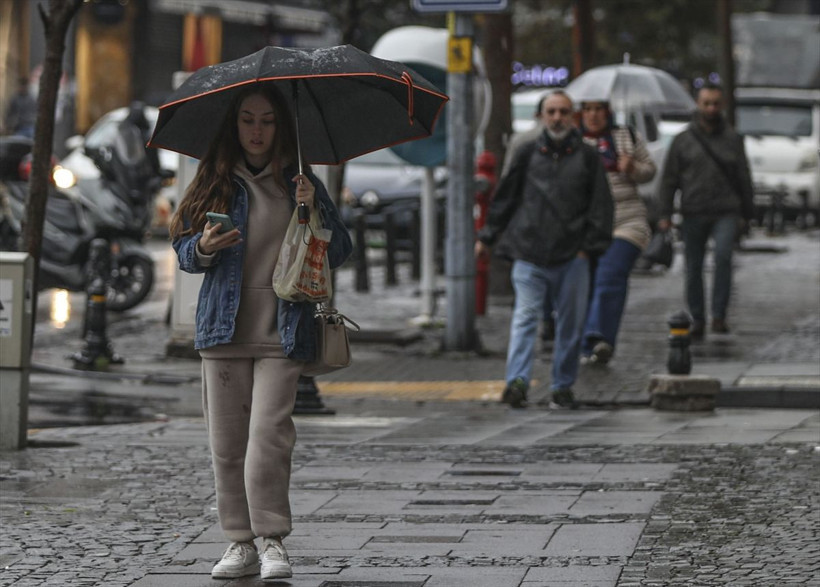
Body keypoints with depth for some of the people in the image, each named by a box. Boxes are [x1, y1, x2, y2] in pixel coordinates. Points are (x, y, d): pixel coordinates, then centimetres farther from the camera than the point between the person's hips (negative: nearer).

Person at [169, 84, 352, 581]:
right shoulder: (217, 183, 9)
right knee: (227, 441, 2)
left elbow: (340, 252, 6)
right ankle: (241, 542, 10)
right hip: (224, 332, 2)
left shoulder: (300, 183, 7)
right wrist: (203, 247, -11)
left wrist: (312, 210, -10)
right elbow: (183, 250, 11)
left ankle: (273, 540, -8)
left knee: (269, 436, -14)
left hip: (281, 333, -2)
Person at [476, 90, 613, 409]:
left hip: (572, 255, 1)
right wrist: (487, 237, 15)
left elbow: (600, 206, 7)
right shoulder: (528, 154, 9)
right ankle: (517, 381, -22)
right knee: (525, 316, -12)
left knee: (570, 323, 6)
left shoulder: (587, 157, 8)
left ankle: (562, 386, 15)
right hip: (529, 253, -1)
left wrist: (589, 246, -1)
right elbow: (505, 197, 15)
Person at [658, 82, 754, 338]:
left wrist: (746, 213, 13)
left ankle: (719, 315, -17)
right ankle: (697, 320, 15)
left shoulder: (732, 139, 10)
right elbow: (669, 179, 8)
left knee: (723, 255, -22)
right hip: (693, 214, 1)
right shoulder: (683, 140, 7)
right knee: (694, 269, 4)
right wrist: (665, 214, 1)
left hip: (726, 213, -1)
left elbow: (744, 178, 15)